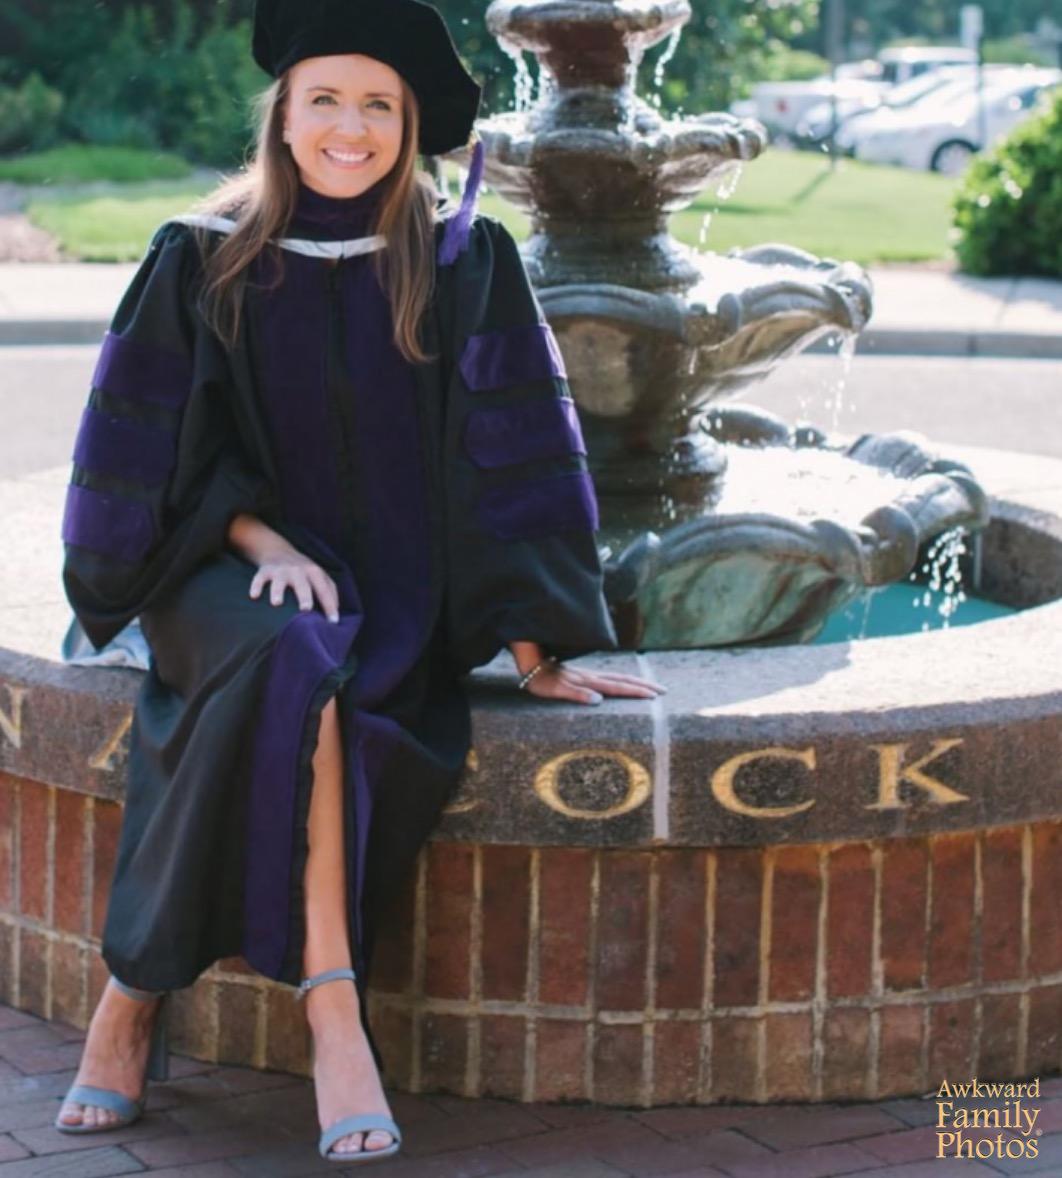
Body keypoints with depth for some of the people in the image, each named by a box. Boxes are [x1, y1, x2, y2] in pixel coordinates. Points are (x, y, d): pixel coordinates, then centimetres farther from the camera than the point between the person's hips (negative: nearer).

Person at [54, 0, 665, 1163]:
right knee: (295, 659, -36)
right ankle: (332, 1010, -35)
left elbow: (510, 461, -2)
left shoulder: (464, 265, -1)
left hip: (395, 590, 1)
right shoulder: (201, 261, -1)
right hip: (231, 566, 0)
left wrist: (534, 649, -6)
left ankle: (138, 994, -23)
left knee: (286, 701, -33)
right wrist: (258, 537, -15)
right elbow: (152, 447, 2)